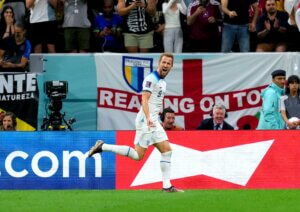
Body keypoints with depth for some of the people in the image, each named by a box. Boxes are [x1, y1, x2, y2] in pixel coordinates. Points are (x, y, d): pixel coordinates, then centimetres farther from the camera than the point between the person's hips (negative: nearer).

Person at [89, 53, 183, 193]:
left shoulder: (162, 82, 18)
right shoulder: (151, 79, -12)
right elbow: (144, 100, -22)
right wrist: (148, 118, -35)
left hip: (154, 122, 9)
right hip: (145, 121, -9)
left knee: (167, 150, 1)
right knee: (138, 155, -11)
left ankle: (167, 186, 0)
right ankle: (102, 147, -3)